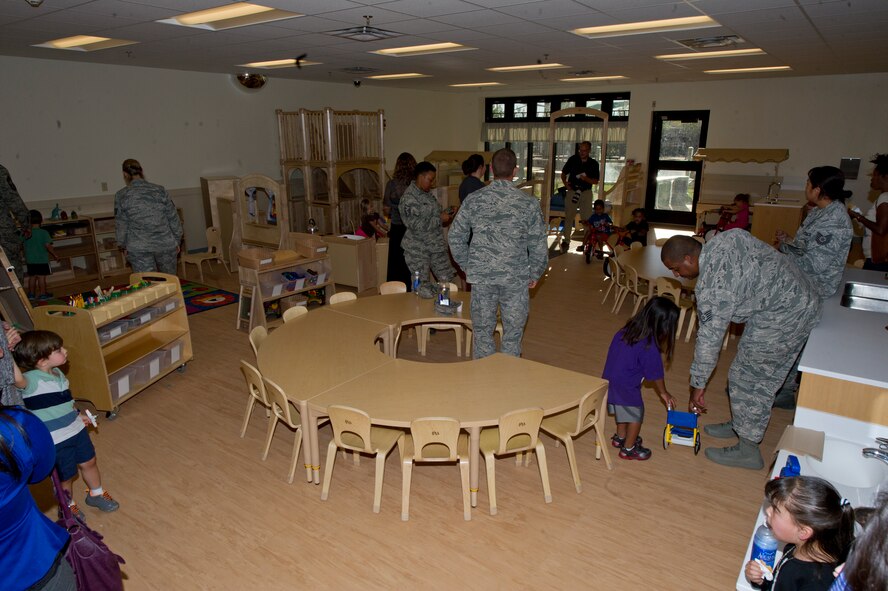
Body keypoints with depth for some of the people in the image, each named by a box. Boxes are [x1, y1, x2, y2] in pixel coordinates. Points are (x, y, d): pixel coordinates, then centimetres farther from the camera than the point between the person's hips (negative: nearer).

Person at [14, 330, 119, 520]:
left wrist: (78, 415, 19)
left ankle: (96, 494, 48)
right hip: (55, 440, -7)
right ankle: (68, 507, 43)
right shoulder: (31, 380, -25)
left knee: (89, 462, 23)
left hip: (76, 429, 7)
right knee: (65, 477, 14)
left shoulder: (57, 373, 1)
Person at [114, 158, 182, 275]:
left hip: (138, 249, -1)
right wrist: (177, 241, 12)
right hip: (165, 244, 1)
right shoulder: (160, 190, 1)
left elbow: (121, 225, 1)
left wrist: (124, 246, 13)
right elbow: (173, 218, 3)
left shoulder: (121, 195, -2)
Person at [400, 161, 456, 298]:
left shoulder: (427, 193, 11)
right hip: (418, 250, -8)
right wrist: (440, 219, -19)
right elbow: (416, 225, -24)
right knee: (422, 288, 0)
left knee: (446, 280, 8)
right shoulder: (409, 198, -17)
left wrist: (445, 213, 7)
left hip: (436, 246, 8)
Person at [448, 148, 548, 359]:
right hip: (516, 278, -1)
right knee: (512, 336, 11)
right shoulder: (529, 203, -7)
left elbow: (455, 236, 3)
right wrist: (534, 274, 10)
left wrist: (467, 266, 14)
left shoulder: (474, 199, -3)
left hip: (481, 277, 2)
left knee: (482, 332, 14)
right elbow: (538, 245, -4)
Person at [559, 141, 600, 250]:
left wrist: (586, 178, -19)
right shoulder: (572, 159, 1)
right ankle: (566, 240, 3)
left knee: (586, 218, 4)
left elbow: (596, 181, 0)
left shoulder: (593, 163, 0)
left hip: (586, 193, 0)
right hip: (572, 191, 0)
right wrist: (565, 183, -9)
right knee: (568, 217, -3)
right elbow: (563, 174, 10)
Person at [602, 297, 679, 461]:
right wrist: (663, 393, 9)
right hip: (625, 386, -7)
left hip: (609, 379, 7)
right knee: (636, 414, 15)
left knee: (623, 409, 29)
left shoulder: (628, 329, -4)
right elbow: (656, 375, -9)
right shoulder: (649, 347, -25)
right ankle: (629, 449, 30)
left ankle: (620, 437, 48)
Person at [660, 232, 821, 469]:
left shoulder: (712, 286, -24)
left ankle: (748, 450, 14)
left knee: (746, 378, 2)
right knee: (762, 374, 21)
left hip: (782, 316, -10)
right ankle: (742, 424, 37)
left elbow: (709, 340, -18)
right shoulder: (725, 237, -1)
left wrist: (698, 386, -7)